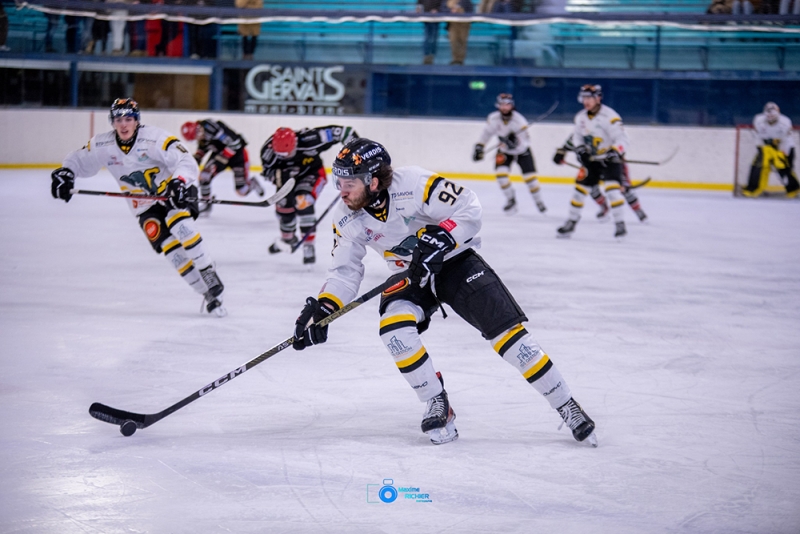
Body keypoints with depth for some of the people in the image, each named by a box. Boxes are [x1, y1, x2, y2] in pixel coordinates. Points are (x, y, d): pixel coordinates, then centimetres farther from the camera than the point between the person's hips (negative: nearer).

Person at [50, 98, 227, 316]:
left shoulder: (154, 138, -23)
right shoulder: (103, 145, -7)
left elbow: (186, 162, -28)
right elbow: (80, 160, 8)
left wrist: (180, 182, -47)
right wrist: (65, 172, -12)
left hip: (173, 193, -4)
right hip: (145, 207, 4)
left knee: (181, 228, -32)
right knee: (167, 246, -12)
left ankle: (211, 279, -21)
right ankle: (208, 294, -8)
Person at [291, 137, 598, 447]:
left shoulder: (415, 184, -27)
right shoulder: (346, 220, -11)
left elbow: (469, 210, -21)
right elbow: (344, 271, -3)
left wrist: (437, 240, -32)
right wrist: (322, 309, -17)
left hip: (455, 261, -4)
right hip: (410, 276, 4)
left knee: (504, 328, -14)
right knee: (394, 328, -26)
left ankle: (565, 406, -3)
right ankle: (437, 406, -10)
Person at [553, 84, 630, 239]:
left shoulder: (610, 116, -21)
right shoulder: (581, 117, 1)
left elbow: (622, 139, -23)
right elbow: (577, 136, 13)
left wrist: (614, 152, -40)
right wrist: (580, 149, -6)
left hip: (609, 159, -6)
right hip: (591, 160, 6)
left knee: (612, 188, -23)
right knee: (580, 187, 7)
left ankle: (620, 224, -17)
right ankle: (571, 222, 21)